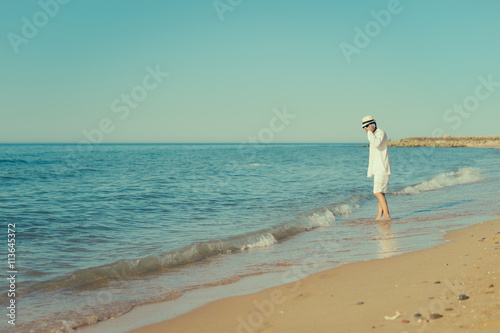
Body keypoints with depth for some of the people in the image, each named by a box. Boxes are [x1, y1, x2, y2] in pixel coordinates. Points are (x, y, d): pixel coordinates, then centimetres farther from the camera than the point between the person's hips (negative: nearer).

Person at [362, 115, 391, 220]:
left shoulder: (381, 133, -8)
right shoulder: (374, 135, 21)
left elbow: (376, 144, -29)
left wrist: (370, 132, -18)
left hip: (382, 169, -10)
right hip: (377, 169, 10)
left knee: (378, 192, -17)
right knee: (380, 193, 7)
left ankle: (386, 214, -19)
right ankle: (379, 216, 7)